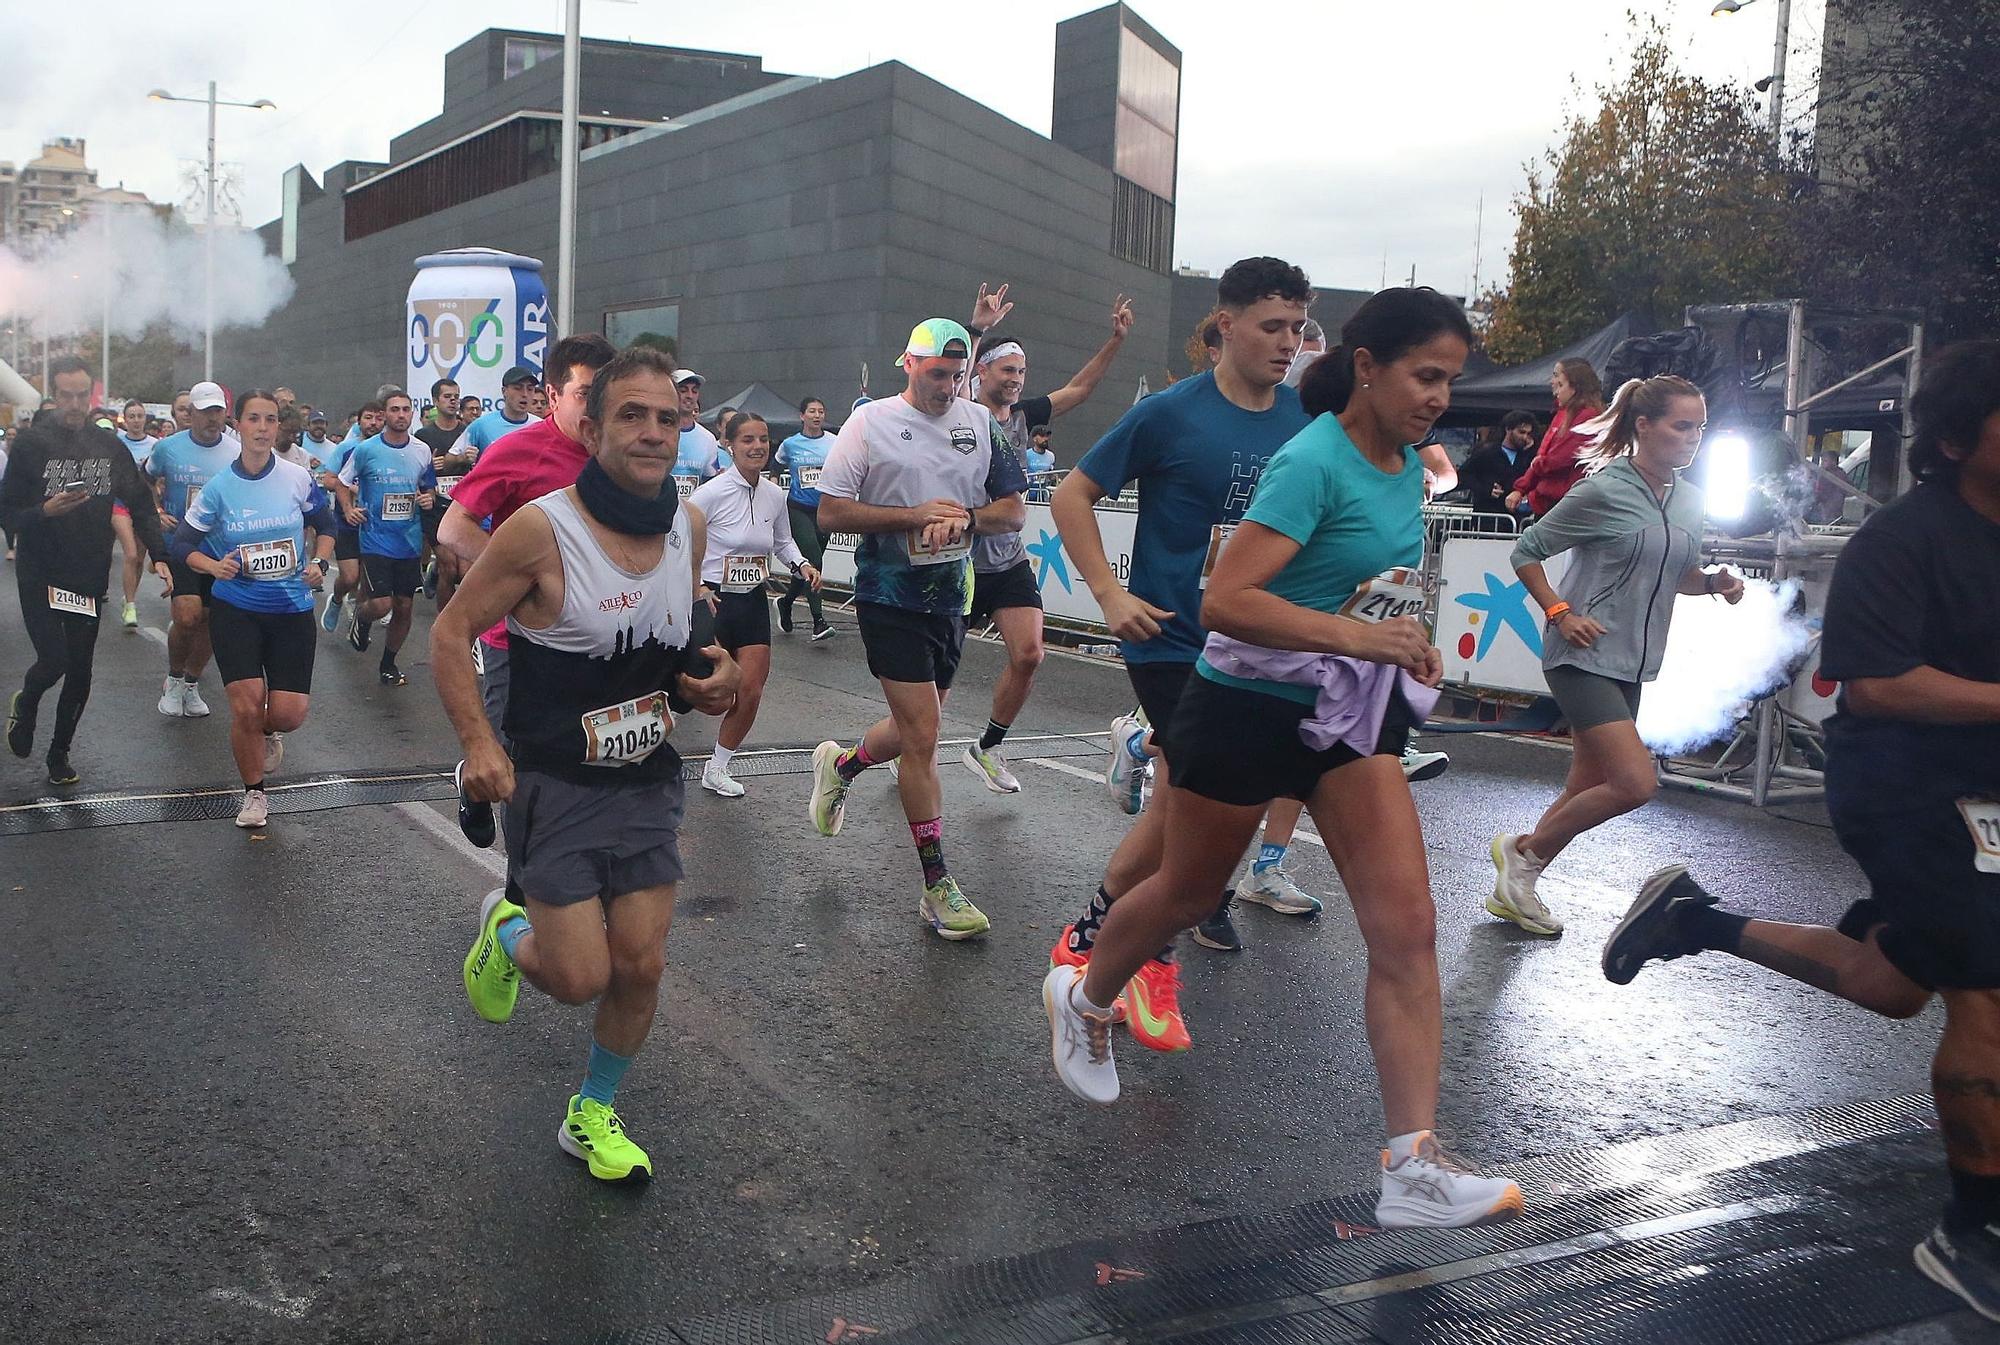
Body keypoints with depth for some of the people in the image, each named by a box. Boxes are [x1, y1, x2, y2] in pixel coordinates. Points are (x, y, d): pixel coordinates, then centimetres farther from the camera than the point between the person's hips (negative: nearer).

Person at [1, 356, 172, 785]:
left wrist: (158, 555, -6)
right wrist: (46, 511, -25)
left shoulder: (109, 447, 4)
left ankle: (59, 753, 24)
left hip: (90, 576, 3)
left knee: (80, 671, 7)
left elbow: (141, 503, 6)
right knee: (54, 660, -12)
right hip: (40, 576, -3)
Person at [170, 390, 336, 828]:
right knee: (246, 706, -9)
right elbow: (183, 543, 2)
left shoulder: (298, 478, -4)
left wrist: (319, 564, -5)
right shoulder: (218, 487, -5)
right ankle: (254, 794, 15)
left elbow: (325, 526, 12)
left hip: (292, 609, 1)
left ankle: (268, 732, 35)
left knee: (288, 714, -5)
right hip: (235, 607, -1)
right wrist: (213, 565, -17)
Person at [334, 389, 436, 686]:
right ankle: (360, 616, 25)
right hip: (376, 538, -4)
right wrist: (349, 509, -8)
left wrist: (429, 498, -5)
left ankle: (388, 664, 25)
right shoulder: (365, 450, -5)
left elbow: (430, 487, 17)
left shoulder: (422, 451, 4)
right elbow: (341, 482, 7)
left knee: (404, 607, 7)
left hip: (410, 539, 4)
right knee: (381, 605, -13)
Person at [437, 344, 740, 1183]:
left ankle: (594, 1116, 31)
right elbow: (451, 633, -10)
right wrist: (479, 745, -21)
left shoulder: (688, 525, -1)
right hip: (557, 787, -5)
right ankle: (507, 929, 32)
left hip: (649, 782, 5)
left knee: (642, 966, 5)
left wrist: (709, 682, -3)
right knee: (579, 977, -4)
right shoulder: (542, 530, -19)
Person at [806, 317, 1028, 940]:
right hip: (890, 600, -5)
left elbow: (1013, 512, 6)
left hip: (951, 598, 5)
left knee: (916, 730, 17)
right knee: (922, 738, -8)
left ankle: (839, 765, 48)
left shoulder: (980, 422, 6)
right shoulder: (871, 421, -5)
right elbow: (831, 513, -8)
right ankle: (937, 888, 1)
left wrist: (966, 518, -16)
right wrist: (916, 515, -17)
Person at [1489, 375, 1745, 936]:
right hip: (1583, 657, -8)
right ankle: (1523, 851, 4)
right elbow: (1526, 552, -6)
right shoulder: (1603, 491, -13)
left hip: (1630, 665, 8)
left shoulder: (1690, 502, 9)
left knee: (1587, 789, 12)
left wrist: (1713, 582, 1)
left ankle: (1513, 889, 28)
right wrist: (1560, 612, -16)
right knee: (1636, 782, -16)